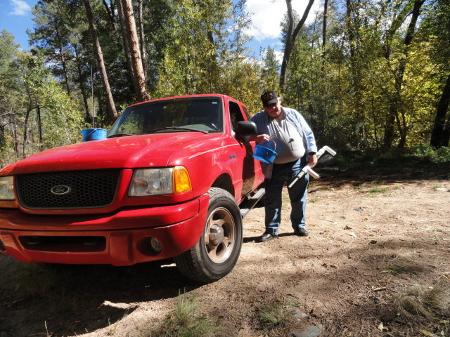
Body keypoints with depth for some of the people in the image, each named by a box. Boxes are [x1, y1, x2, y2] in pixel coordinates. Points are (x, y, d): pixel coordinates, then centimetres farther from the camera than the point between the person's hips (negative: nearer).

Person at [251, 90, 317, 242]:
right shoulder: (258, 119, 1)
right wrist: (257, 138, -22)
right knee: (272, 200, 3)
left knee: (299, 199, 12)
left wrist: (312, 152, 1)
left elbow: (308, 134, 9)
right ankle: (271, 230, 18)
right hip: (274, 168, -1)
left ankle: (299, 226, 30)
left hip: (298, 164, 2)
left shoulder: (293, 114, 6)